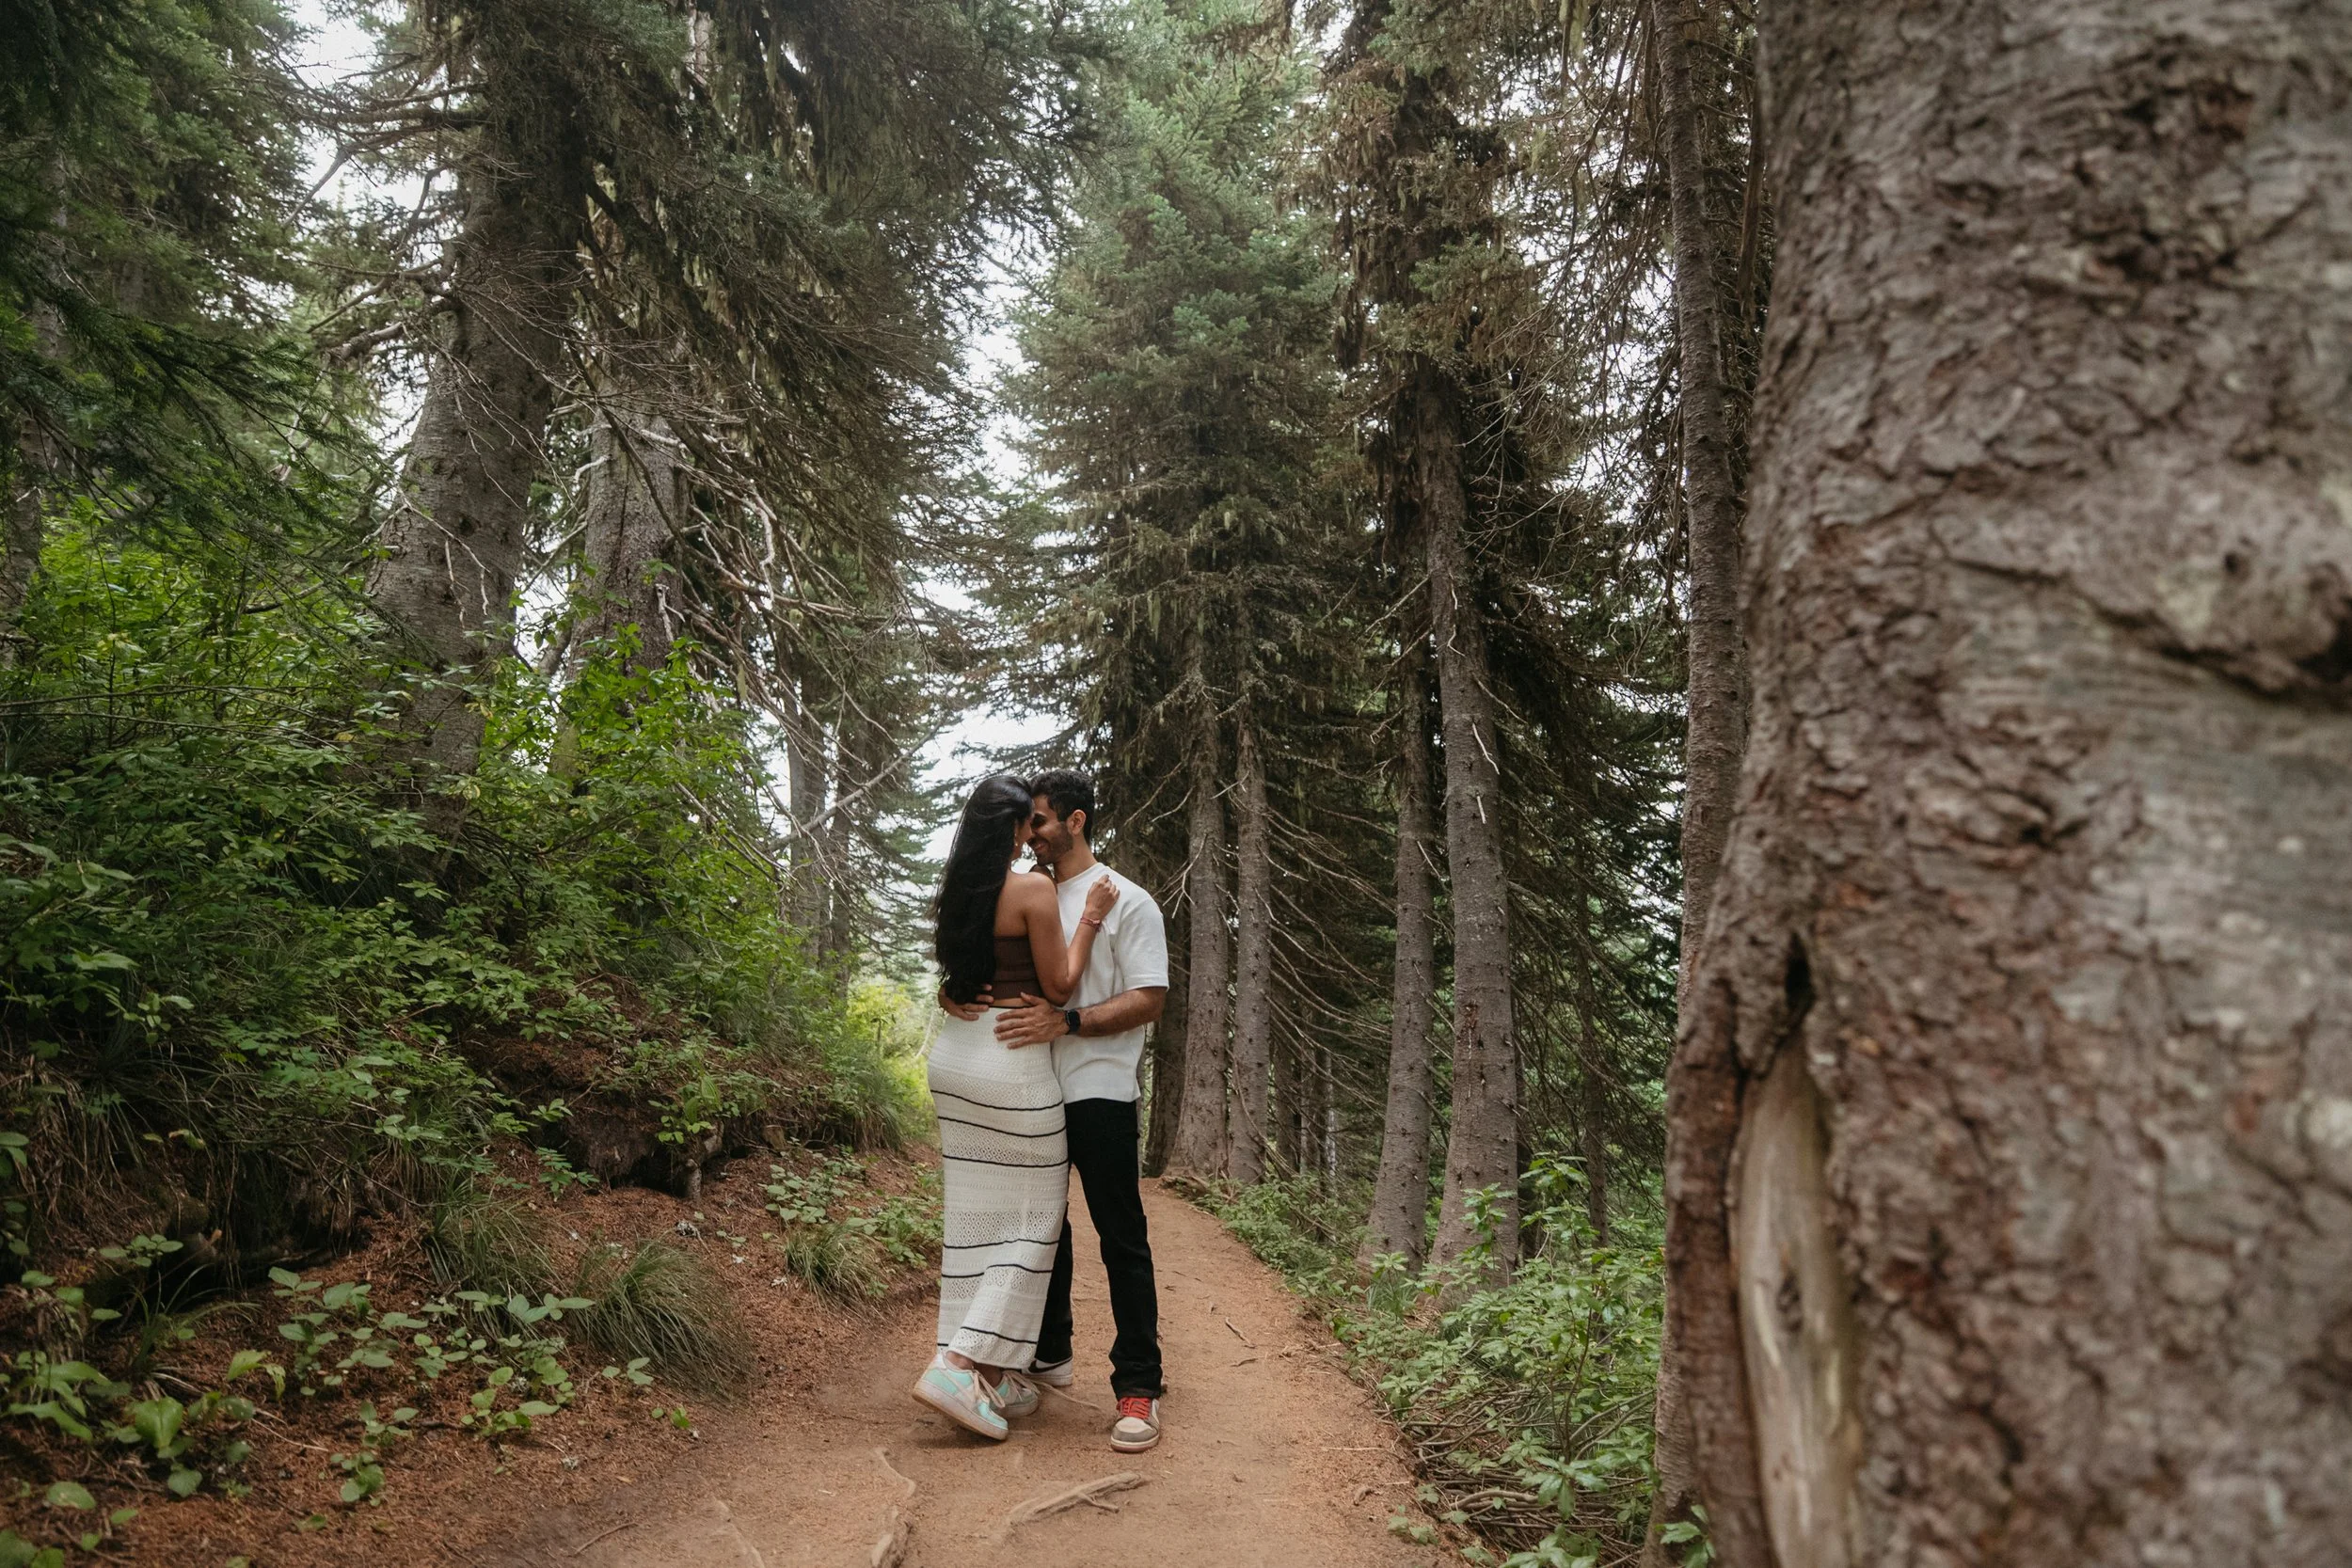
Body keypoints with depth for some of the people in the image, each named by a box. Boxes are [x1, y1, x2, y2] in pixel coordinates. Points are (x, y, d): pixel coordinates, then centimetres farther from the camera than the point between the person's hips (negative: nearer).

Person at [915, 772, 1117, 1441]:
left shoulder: (956, 890, 8)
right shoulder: (1033, 887, -14)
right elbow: (1058, 986, -9)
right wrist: (1089, 919, 0)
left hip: (954, 1052, 8)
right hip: (1012, 1064, -8)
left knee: (974, 1216, 11)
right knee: (1030, 1220, 4)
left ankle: (995, 1377, 19)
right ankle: (958, 1364, -4)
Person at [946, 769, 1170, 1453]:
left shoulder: (1124, 901, -6)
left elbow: (1150, 999, -13)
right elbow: (996, 974, 19)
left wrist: (1065, 1022, -24)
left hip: (1099, 1093, -7)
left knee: (1121, 1238, -3)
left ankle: (1139, 1387, 4)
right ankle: (1049, 1355, 35)